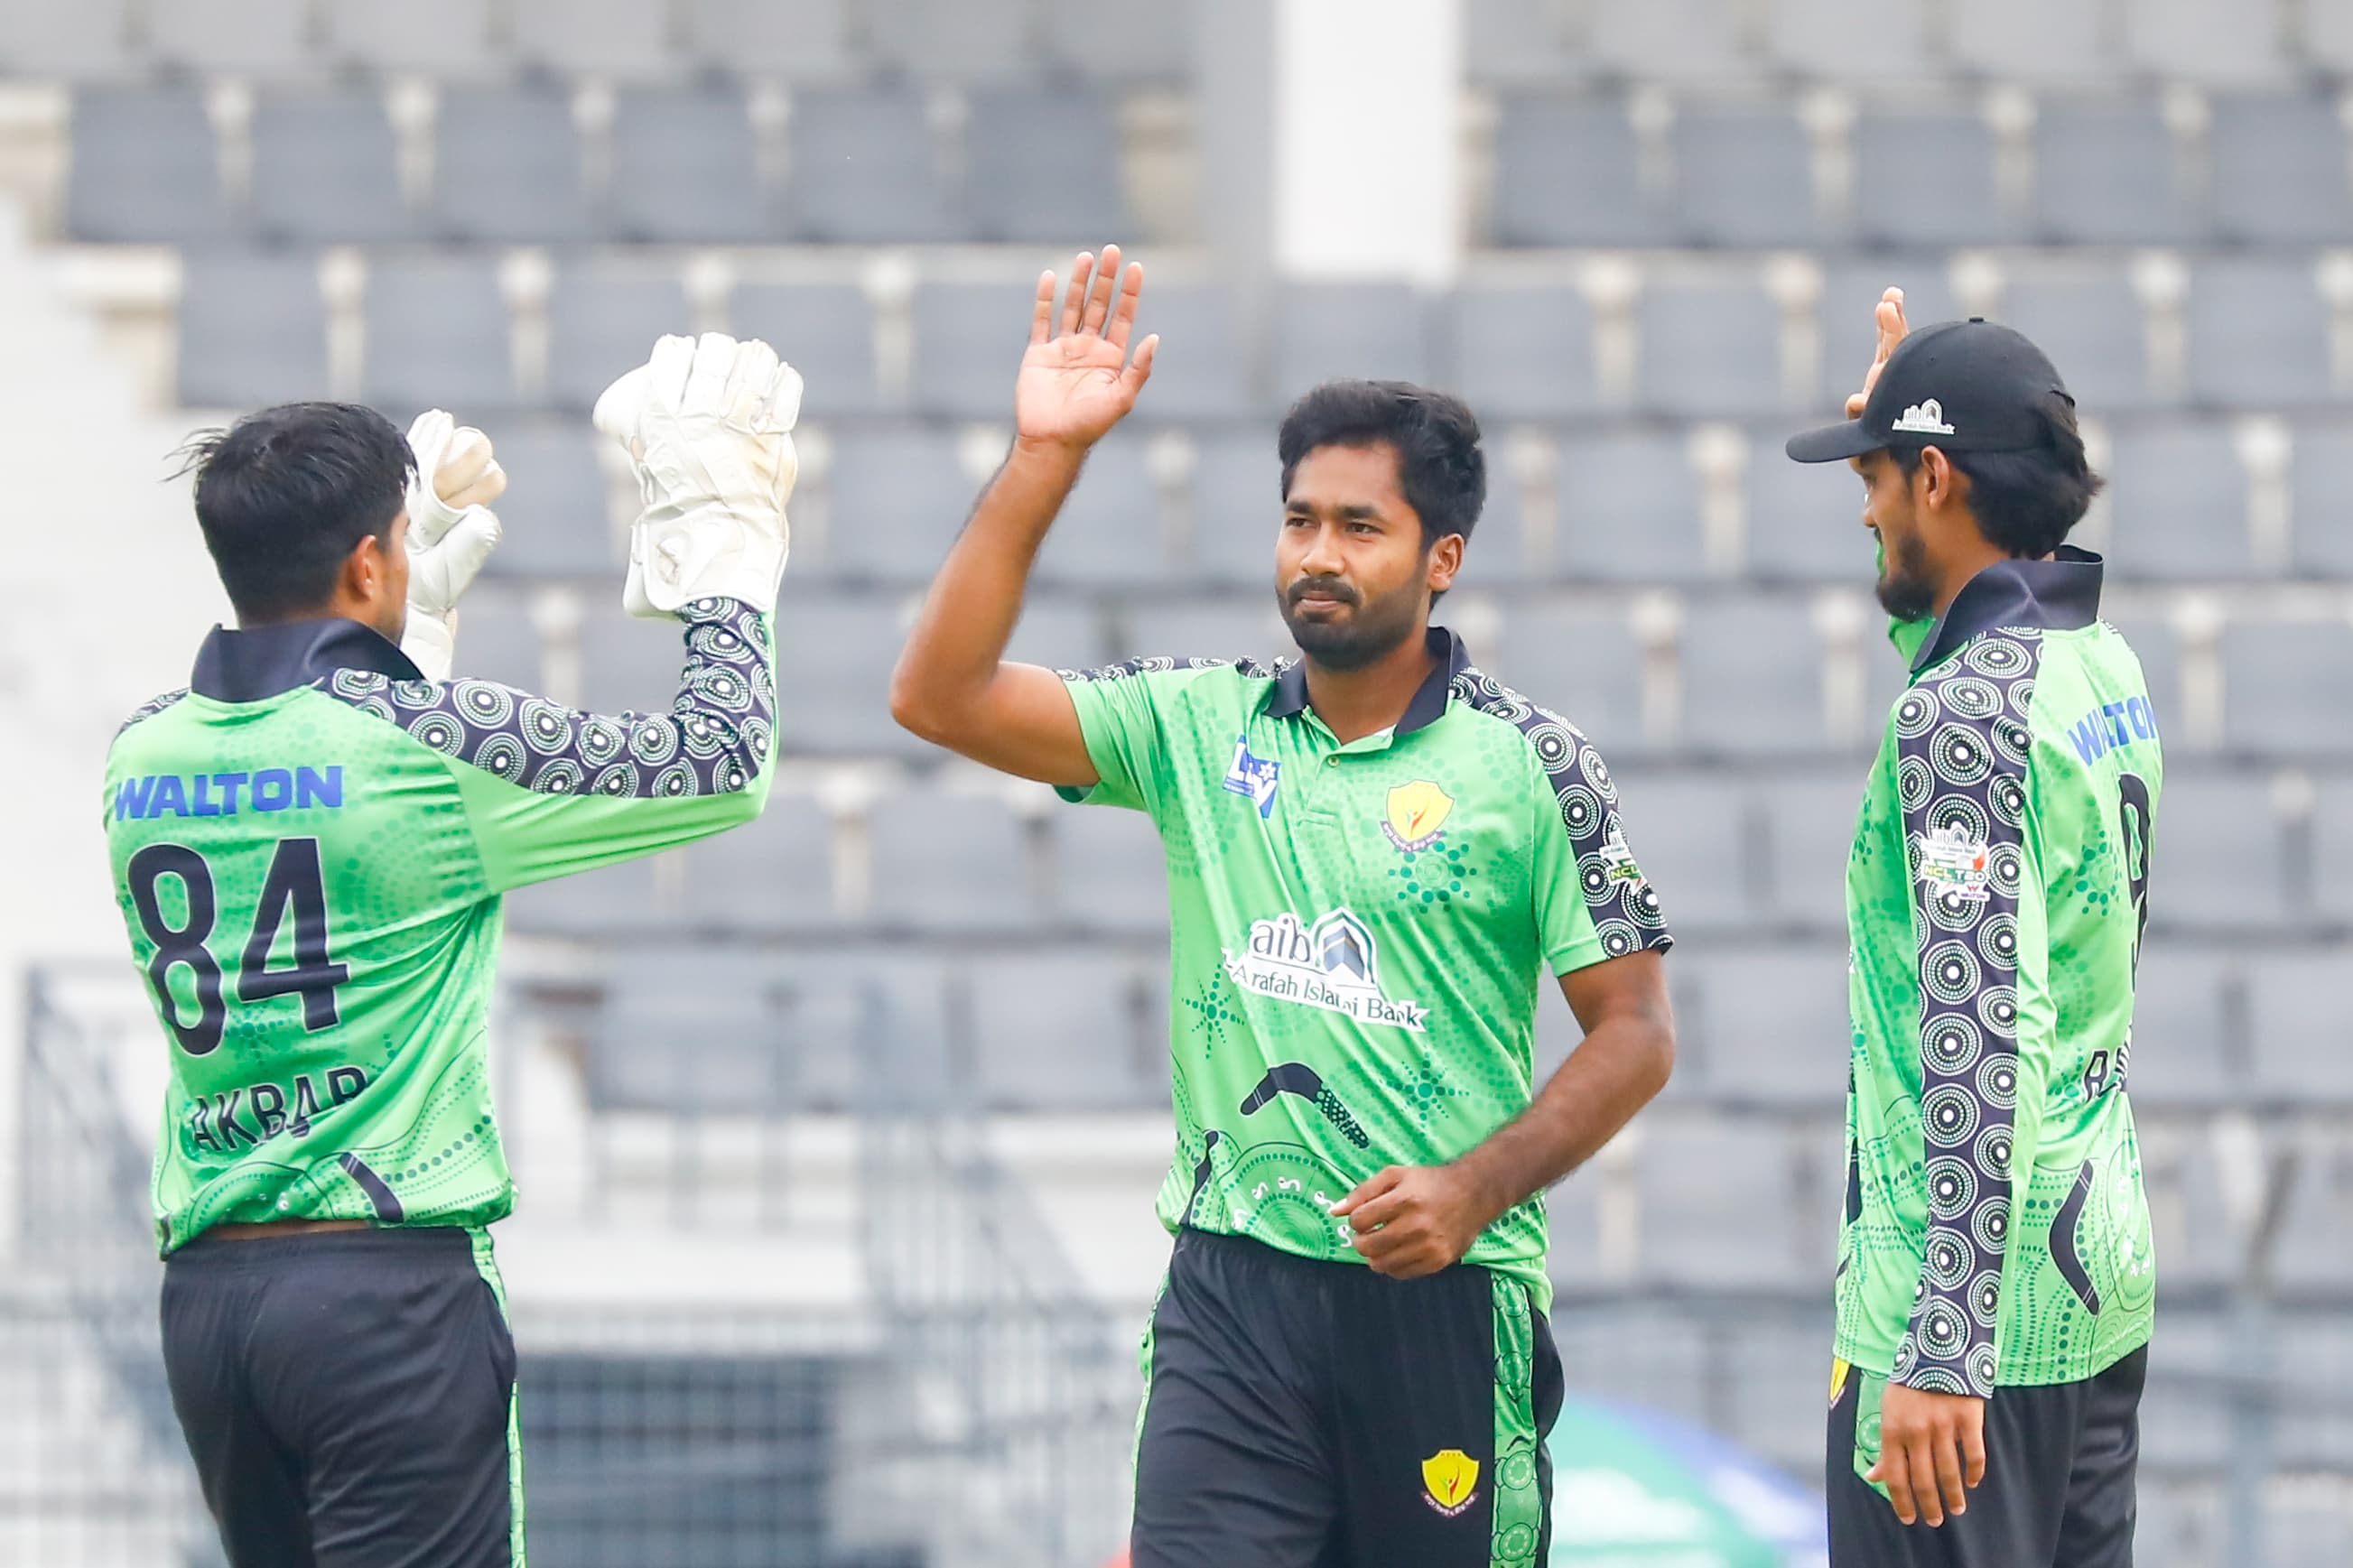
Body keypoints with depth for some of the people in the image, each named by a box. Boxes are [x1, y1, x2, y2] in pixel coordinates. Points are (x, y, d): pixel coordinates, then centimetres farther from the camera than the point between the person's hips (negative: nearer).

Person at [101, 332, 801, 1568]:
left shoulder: (143, 756, 7)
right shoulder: (430, 745, -11)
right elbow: (722, 765, -2)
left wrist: (424, 601, 36)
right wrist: (721, 535, 10)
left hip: (204, 1283, 7)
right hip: (391, 1282, -7)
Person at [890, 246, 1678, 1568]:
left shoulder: (1527, 766, -1)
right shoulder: (1200, 726, 6)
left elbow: (1636, 1035, 0)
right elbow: (942, 698, -1)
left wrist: (1476, 1188, -14)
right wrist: (1044, 458, -7)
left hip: (1442, 1298, -1)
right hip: (1233, 1292, 2)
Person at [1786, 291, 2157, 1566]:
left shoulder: (1966, 717, -18)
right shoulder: (2103, 667, 9)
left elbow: (1987, 1037, -25)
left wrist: (1946, 1353, -27)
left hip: (1974, 1305, -9)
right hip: (2101, 1280, 9)